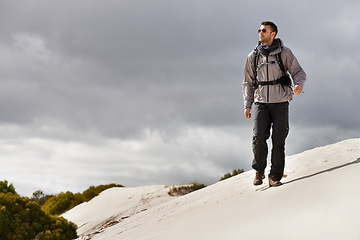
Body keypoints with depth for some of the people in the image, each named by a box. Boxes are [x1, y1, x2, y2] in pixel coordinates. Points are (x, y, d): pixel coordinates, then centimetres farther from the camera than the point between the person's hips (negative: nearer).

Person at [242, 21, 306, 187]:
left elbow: (298, 72, 4)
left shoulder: (284, 52, 5)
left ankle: (275, 176, 0)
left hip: (280, 102, -1)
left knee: (278, 139, -8)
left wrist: (299, 85, -19)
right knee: (259, 136, -14)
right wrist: (247, 105, 8)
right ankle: (259, 170, 6)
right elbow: (248, 82, 18)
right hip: (261, 102, 2)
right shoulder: (253, 56, 12)